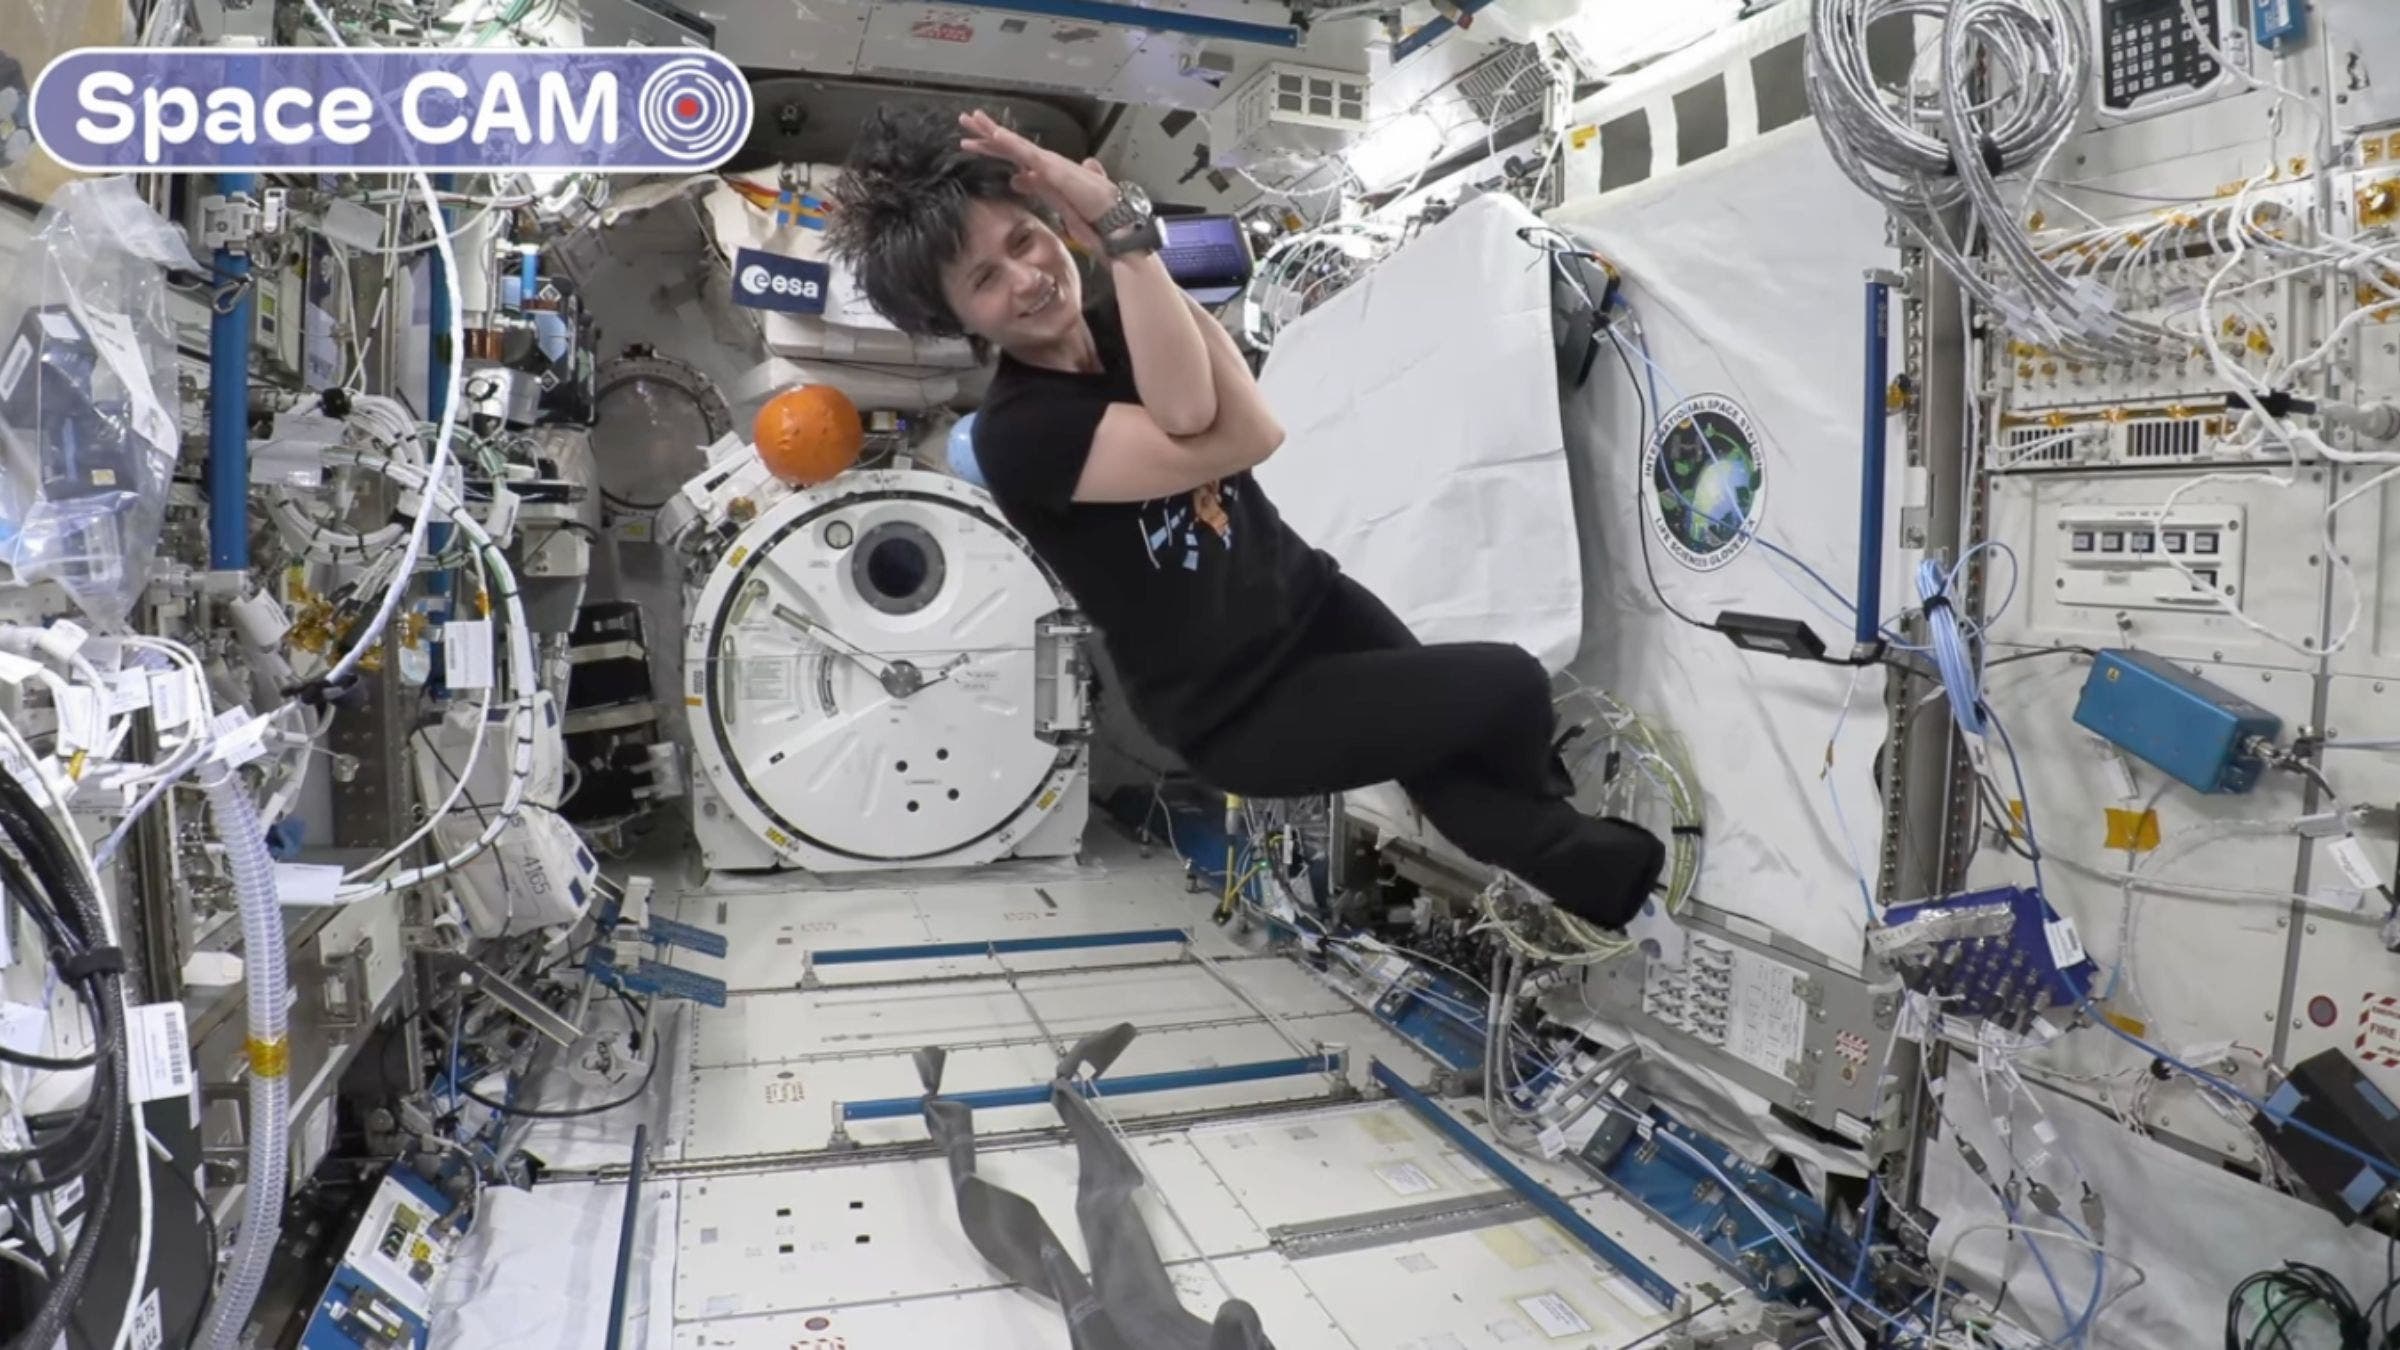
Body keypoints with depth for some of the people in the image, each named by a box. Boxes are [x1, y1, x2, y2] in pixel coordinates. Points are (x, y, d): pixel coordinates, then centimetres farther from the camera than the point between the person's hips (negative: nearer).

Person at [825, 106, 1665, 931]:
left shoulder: (1126, 323, -2)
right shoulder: (1017, 433, -24)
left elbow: (1194, 412, -26)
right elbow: (1244, 439, -35)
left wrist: (1116, 225, -32)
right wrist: (1125, 231, -35)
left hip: (1307, 598, 6)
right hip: (1240, 715, -6)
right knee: (1507, 687, -8)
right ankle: (1540, 801, 27)